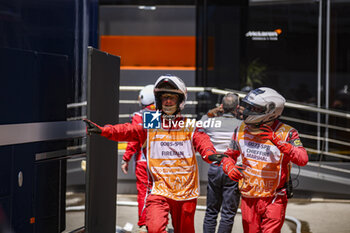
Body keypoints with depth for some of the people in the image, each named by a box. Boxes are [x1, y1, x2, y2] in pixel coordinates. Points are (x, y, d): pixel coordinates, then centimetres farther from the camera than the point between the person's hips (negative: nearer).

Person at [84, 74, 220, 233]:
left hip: (186, 192, 1)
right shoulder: (150, 125, 6)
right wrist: (101, 130, -24)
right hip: (160, 191, -1)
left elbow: (202, 141, -11)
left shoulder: (190, 126, 6)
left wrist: (210, 154, -35)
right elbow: (127, 131, -7)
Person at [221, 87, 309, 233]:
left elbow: (303, 159, -25)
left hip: (274, 200, -4)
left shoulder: (285, 133, -11)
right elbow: (230, 155, 15)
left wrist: (278, 142, -35)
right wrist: (229, 167, -9)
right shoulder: (242, 130, 2)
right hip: (248, 198, 4)